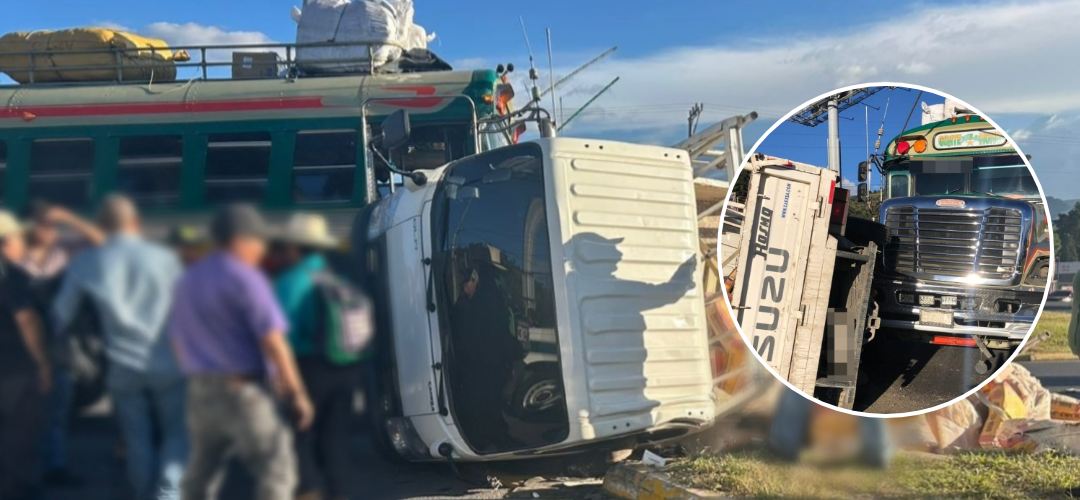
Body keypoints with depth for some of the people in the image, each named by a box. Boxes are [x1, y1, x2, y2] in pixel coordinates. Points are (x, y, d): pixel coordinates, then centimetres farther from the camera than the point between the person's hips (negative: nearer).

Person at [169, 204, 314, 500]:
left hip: (201, 393, 8)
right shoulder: (246, 279, -13)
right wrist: (297, 393, -12)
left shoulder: (189, 280, 11)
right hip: (243, 392, -8)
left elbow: (178, 342, 18)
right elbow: (273, 342, -18)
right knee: (276, 472, 0)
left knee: (202, 476, 16)